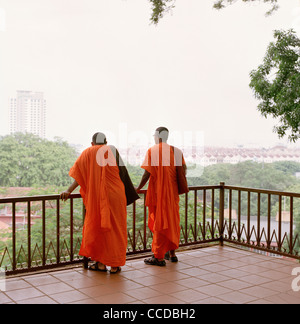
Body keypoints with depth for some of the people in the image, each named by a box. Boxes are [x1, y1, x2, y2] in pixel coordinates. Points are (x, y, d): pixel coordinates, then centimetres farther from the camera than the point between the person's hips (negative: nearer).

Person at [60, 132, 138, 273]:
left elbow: (79, 175, -4)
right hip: (115, 195, 0)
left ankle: (100, 263, 12)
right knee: (116, 228, 7)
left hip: (97, 196, 0)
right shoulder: (113, 151, 5)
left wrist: (69, 191, -4)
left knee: (97, 226, 12)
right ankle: (114, 265, 9)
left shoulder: (88, 153, 6)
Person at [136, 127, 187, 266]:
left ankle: (159, 257, 4)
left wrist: (139, 188, -2)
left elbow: (148, 173, -13)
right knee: (172, 222, 15)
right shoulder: (176, 151, 6)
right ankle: (172, 253, 24)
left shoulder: (152, 151, -8)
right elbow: (183, 170, 5)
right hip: (173, 192, 5)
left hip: (158, 193, -5)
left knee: (159, 223, 0)